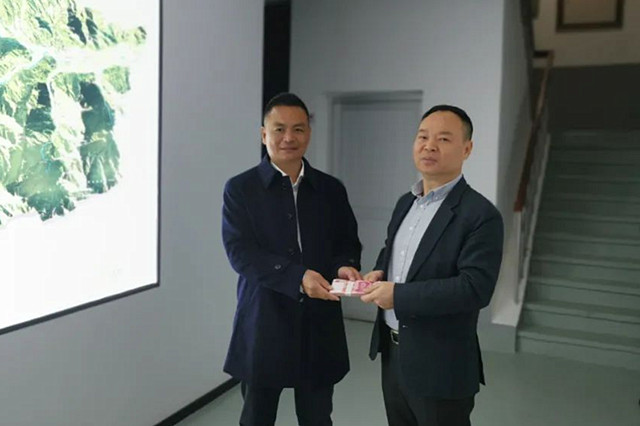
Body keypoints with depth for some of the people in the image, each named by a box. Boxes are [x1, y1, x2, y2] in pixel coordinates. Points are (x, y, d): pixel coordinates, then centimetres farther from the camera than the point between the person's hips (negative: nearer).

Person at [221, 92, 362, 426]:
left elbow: (348, 243, 10)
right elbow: (240, 252, -12)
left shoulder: (331, 189, 7)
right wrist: (297, 277, -25)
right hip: (263, 326, -2)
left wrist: (345, 266, -14)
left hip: (320, 325, 3)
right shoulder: (240, 189, -3)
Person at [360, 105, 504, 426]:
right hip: (392, 354, 7)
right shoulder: (405, 203, 8)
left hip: (440, 366, -7)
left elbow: (476, 288, -25)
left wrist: (398, 295, -25)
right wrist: (379, 272, -1)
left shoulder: (481, 215, -17)